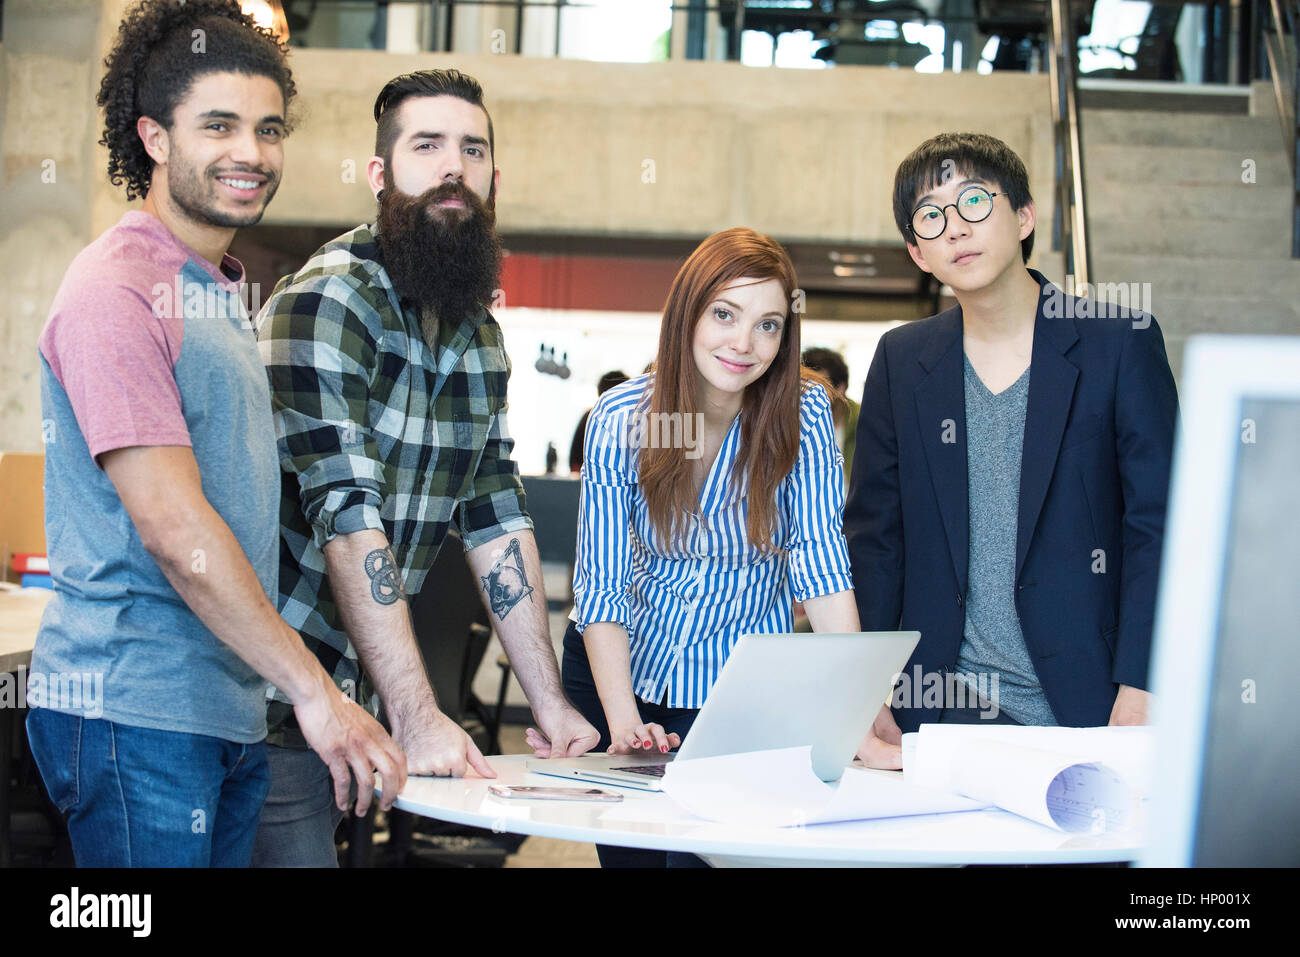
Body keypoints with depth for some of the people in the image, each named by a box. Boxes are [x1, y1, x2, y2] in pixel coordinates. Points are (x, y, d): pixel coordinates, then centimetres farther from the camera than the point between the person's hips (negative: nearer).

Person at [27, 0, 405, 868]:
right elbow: (173, 527, -20)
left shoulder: (226, 293, 17)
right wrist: (315, 691, -20)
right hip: (135, 718, -9)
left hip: (234, 715, 9)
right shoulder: (118, 291, -13)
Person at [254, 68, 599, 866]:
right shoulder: (327, 302, -16)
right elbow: (348, 515, -23)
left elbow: (498, 518, 11)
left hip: (347, 687, 8)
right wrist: (418, 717, -27)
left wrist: (551, 705, 6)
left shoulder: (481, 337, 10)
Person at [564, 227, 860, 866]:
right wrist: (624, 720, -32)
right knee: (629, 856, 11)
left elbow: (822, 561, -20)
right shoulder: (619, 420, -16)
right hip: (617, 675, 1)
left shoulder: (803, 411, -15)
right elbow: (601, 585, -19)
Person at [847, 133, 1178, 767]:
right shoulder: (901, 360, 8)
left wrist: (1139, 692, -14)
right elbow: (873, 531, 10)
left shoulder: (1121, 343, -2)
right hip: (942, 707, 2)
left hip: (1081, 707, -2)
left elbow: (1157, 524, -5)